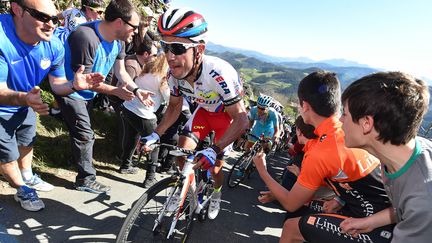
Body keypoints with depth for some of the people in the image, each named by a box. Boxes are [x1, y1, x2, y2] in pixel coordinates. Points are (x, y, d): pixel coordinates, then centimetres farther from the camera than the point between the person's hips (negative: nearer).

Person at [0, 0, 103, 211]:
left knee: (27, 143, 24)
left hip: (27, 105, 6)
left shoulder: (54, 46, -18)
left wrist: (74, 85, -32)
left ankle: (28, 177, 51)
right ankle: (22, 190, 34)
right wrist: (23, 98, -57)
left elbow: (57, 84, -10)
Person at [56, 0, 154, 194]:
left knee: (81, 131, 25)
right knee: (85, 134, -7)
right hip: (70, 90, -8)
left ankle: (78, 160, 48)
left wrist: (136, 90, -18)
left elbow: (120, 72, -4)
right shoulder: (86, 37, -33)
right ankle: (86, 179, 9)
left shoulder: (118, 41, -9)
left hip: (87, 93, 8)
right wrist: (115, 91, -28)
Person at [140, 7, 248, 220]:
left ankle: (216, 193, 35)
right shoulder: (174, 73, -23)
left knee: (213, 165, -1)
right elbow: (174, 108, -5)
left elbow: (241, 119, -35)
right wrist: (156, 135, -17)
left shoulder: (219, 73, -41)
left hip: (229, 114, -4)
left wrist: (215, 150, -46)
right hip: (205, 109, 4)